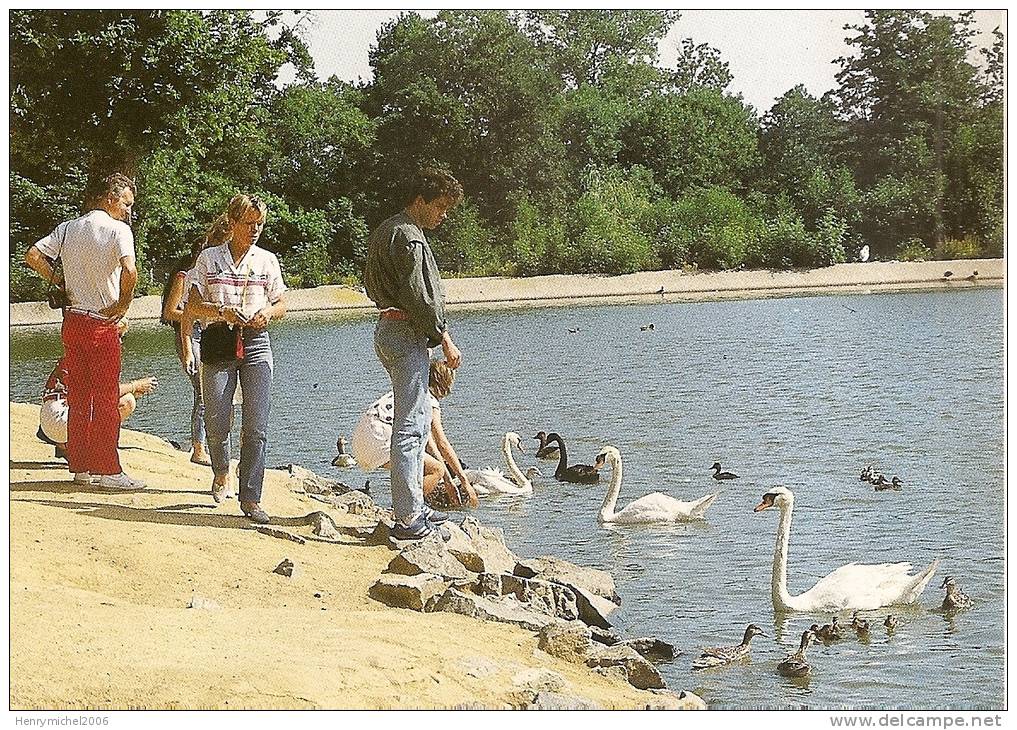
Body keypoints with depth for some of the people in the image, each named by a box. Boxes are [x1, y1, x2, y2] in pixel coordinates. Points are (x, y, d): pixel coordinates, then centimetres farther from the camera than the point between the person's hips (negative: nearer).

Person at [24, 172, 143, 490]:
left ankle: (79, 466, 17)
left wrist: (62, 284, 8)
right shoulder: (118, 229, -11)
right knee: (106, 400, 0)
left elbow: (33, 255, 3)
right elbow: (129, 271, -26)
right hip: (102, 324, -6)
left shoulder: (68, 228, 9)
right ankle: (107, 469, 3)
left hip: (72, 321, 6)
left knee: (77, 398, 12)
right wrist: (123, 304, -12)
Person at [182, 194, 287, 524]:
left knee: (256, 427, -7)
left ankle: (250, 497, -2)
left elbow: (281, 305, 14)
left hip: (256, 344, 1)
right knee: (216, 423, 1)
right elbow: (192, 306, 3)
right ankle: (221, 473, 33)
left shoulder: (267, 260, 10)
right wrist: (222, 311, -14)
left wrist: (268, 312, -9)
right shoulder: (209, 258, 6)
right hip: (217, 344, -1)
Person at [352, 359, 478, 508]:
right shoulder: (430, 400, 0)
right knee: (437, 469, -10)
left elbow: (429, 441, 27)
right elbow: (443, 445, -2)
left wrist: (448, 482, 25)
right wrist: (465, 482, 3)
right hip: (380, 440, -10)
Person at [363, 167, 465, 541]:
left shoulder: (385, 231, 18)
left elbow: (372, 284, 21)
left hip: (388, 328, 11)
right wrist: (445, 339, -12)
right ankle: (407, 518, -11)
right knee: (408, 428, -11)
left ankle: (414, 506, 23)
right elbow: (419, 296, -20)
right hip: (406, 334, -11)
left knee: (418, 420, 18)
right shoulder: (409, 237, -15)